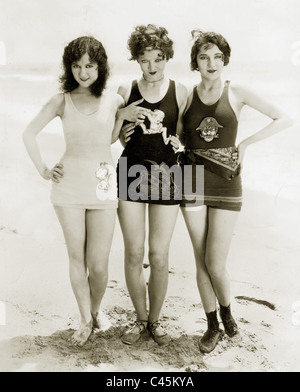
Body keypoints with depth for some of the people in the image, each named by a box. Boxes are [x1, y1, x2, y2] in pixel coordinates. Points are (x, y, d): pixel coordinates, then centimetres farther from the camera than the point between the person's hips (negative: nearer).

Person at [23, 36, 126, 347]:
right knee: (77, 258, 7)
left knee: (98, 264, 0)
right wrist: (42, 170, 2)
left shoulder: (114, 100, 3)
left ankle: (96, 309, 31)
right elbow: (29, 133, 7)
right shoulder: (61, 101, 2)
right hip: (69, 184, 1)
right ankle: (85, 320, 26)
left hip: (103, 184, 0)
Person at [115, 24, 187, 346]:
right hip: (131, 173, 1)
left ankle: (155, 319, 24)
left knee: (159, 256, 2)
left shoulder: (179, 92, 1)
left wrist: (178, 142, -11)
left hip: (166, 175, 0)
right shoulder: (126, 91, 3)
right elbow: (118, 137, 12)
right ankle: (140, 318, 25)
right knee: (134, 253, 4)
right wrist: (123, 134, -9)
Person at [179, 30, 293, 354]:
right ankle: (212, 326, 25)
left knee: (216, 264, -4)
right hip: (193, 183, 2)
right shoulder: (187, 96, 5)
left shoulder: (237, 93, -1)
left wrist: (246, 143, -6)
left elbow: (283, 119, 1)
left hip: (226, 185, -2)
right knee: (201, 262, 7)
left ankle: (227, 311, 28)